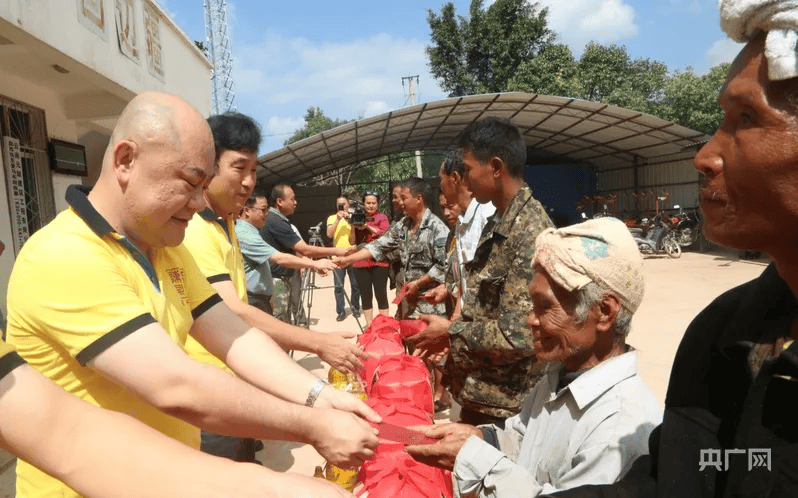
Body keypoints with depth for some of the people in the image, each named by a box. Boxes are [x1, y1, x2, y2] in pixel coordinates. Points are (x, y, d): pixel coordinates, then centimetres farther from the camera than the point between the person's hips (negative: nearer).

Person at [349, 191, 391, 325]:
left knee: (381, 294, -5)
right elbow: (352, 242, 8)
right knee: (365, 295, 4)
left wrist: (368, 226, -16)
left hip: (379, 262, -3)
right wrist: (354, 226, -7)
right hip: (361, 262, 3)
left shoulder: (382, 217, 6)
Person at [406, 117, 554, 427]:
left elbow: (517, 335, -28)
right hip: (479, 392, 9)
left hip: (503, 406, -8)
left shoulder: (529, 231, -24)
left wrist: (451, 332, -15)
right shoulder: (497, 224, 7)